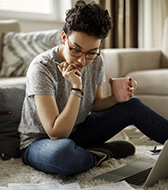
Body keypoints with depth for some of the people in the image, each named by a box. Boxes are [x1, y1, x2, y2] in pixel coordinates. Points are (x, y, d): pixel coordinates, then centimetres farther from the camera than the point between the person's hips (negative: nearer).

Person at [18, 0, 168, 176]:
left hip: (76, 131, 6)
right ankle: (102, 153, -10)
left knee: (132, 105, -6)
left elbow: (95, 105, 6)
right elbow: (56, 134, -31)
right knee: (64, 151, -41)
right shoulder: (42, 68, -28)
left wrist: (115, 98, -15)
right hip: (39, 142, -6)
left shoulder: (96, 61, -8)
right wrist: (76, 88, -35)